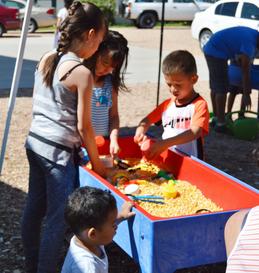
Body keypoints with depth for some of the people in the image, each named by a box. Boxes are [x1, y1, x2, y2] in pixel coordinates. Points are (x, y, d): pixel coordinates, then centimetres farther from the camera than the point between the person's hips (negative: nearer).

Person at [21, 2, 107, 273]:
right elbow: (83, 126, -14)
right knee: (57, 219, 3)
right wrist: (97, 163, -2)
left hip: (34, 141, 8)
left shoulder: (46, 59, 4)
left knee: (33, 208, 18)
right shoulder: (82, 73, -17)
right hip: (58, 151, -8)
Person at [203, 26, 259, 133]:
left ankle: (216, 118, 25)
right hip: (217, 52, -10)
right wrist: (246, 95, -18)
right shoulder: (249, 42, -23)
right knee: (222, 89, -8)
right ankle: (220, 124, -4)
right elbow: (245, 71, -22)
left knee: (215, 87, 16)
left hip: (211, 50, 10)